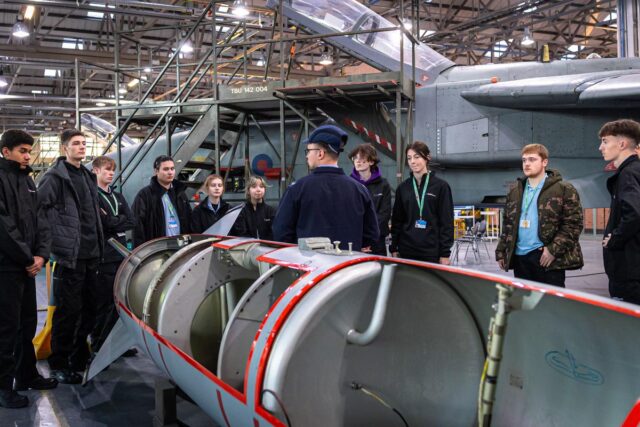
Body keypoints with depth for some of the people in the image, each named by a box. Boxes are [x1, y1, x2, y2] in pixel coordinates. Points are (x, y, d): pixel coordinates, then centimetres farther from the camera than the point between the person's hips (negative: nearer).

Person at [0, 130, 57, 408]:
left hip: (27, 265, 8)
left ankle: (27, 375, 27)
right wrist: (28, 258, -12)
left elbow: (39, 219, 13)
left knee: (28, 323, 15)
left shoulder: (27, 181, 14)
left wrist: (41, 254, -2)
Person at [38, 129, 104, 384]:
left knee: (88, 309, 13)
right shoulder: (55, 177, -8)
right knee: (68, 311, -2)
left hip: (91, 255, 7)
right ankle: (59, 365, 11)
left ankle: (80, 358, 26)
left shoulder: (88, 176, 17)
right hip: (69, 256, -7)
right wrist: (49, 245, -17)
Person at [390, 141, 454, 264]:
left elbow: (446, 222, -2)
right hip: (406, 251, 3)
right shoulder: (402, 188, 9)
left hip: (432, 252, -3)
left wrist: (445, 253, -6)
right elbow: (397, 220, 12)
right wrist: (394, 248, 6)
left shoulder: (441, 186, -1)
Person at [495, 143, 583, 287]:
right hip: (519, 257, 6)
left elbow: (574, 223, -8)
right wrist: (501, 251, 12)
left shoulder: (564, 190, -2)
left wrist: (554, 249, -16)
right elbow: (507, 224, 19)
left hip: (547, 258, -5)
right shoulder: (515, 192, 16)